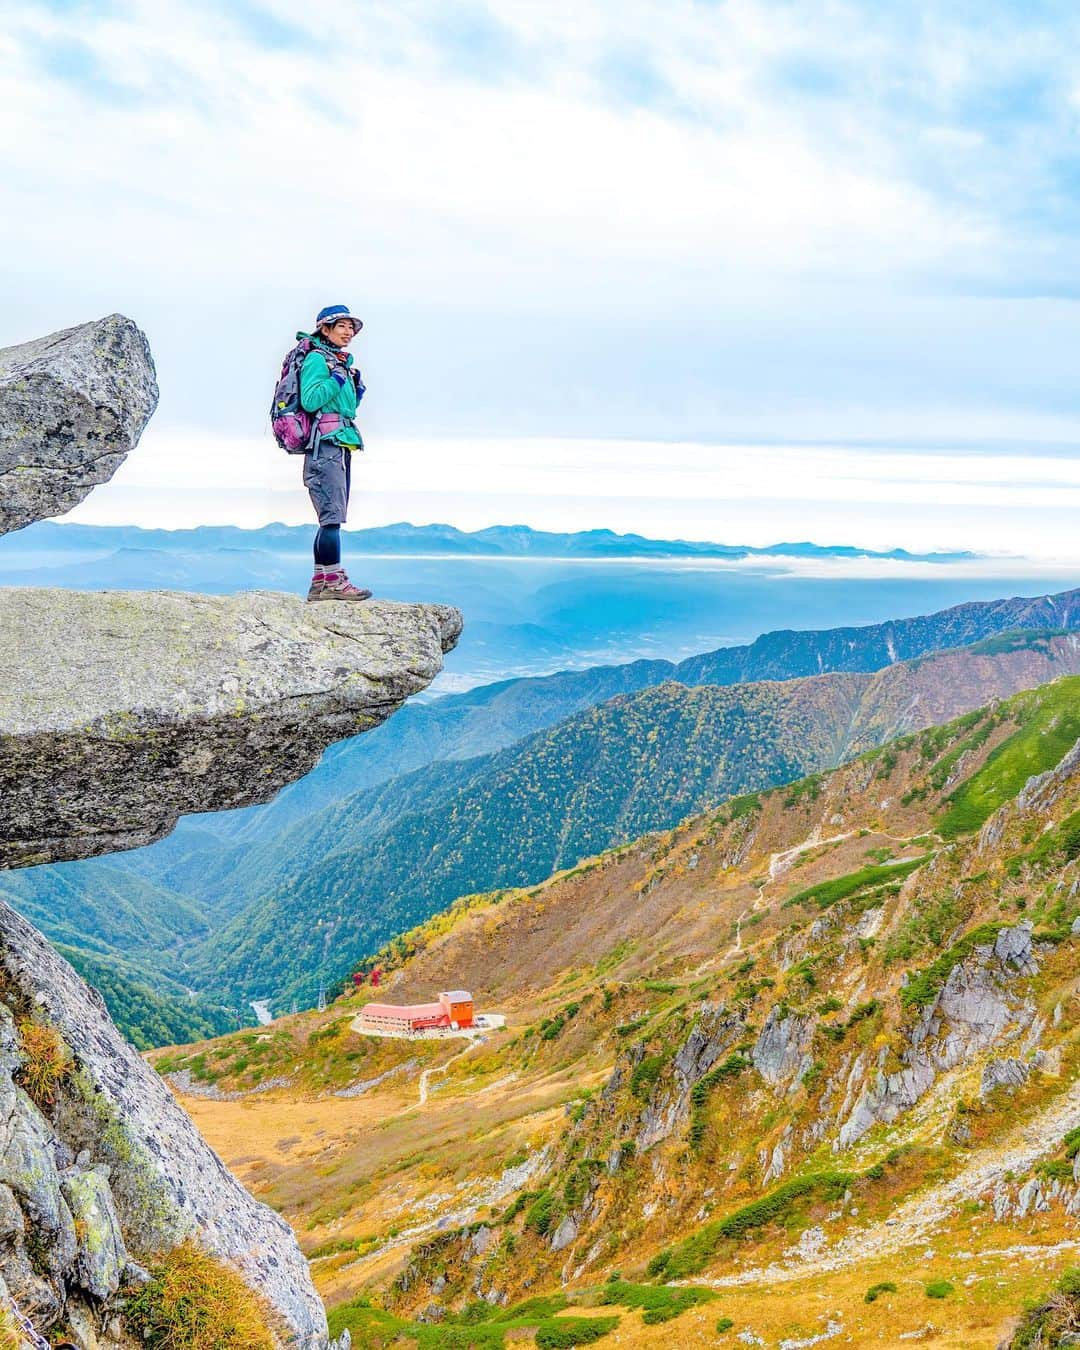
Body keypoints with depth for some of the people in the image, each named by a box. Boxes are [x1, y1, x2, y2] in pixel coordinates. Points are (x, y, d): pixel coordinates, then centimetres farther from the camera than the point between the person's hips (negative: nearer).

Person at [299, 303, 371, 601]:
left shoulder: (343, 362, 21)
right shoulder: (316, 358, -5)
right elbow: (310, 400, -17)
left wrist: (356, 390, 10)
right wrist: (338, 378, -15)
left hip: (342, 446, 10)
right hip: (325, 444, -10)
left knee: (331, 517, 8)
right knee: (332, 514, -12)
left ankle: (319, 584, 10)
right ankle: (334, 580, -12)